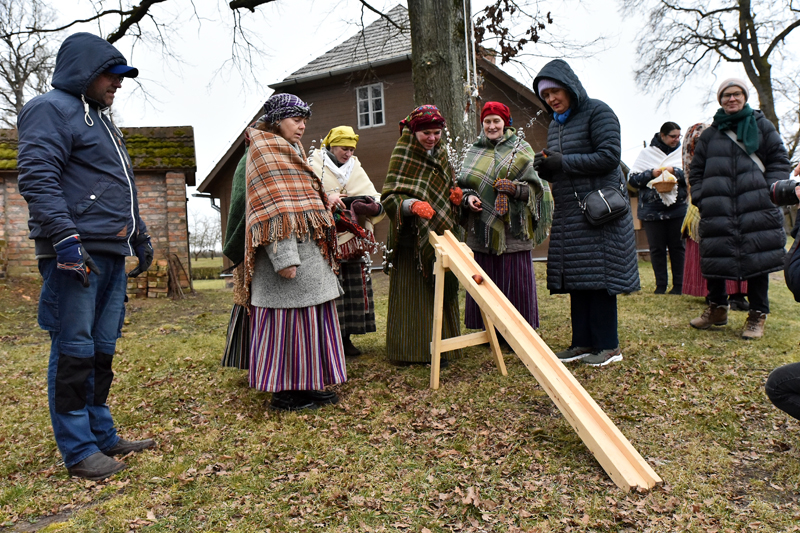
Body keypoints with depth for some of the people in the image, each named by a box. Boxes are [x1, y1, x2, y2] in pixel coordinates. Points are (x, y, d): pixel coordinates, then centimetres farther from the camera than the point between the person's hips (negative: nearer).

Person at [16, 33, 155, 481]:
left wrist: (140, 235, 26)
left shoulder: (101, 119, 26)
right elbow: (37, 178, -15)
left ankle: (103, 436, 21)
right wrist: (66, 240, -23)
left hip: (113, 255, 9)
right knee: (74, 352, -4)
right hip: (76, 255, -9)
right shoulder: (51, 109, -3)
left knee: (102, 351, 12)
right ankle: (78, 451, 5)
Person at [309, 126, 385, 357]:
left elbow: (375, 199, 9)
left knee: (354, 288, 6)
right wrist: (325, 199, -28)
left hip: (354, 238, 5)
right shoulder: (314, 166, 3)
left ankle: (346, 337, 17)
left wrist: (372, 206, -14)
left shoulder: (356, 169, 19)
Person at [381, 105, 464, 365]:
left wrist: (455, 194, 1)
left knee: (441, 291, 9)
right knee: (413, 292, -5)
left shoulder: (440, 154, 13)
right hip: (413, 237, -6)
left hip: (440, 233, 6)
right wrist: (412, 205, -32)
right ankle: (411, 349, 4)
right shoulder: (403, 155, -6)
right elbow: (389, 197, -14)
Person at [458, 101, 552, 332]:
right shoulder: (474, 152, 15)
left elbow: (536, 188, 3)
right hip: (483, 228, 2)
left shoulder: (521, 150, 7)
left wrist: (515, 188, -16)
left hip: (513, 228, -2)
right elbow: (463, 185, 15)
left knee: (515, 282, -3)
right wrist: (468, 198, -6)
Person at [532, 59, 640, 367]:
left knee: (598, 276, -7)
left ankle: (608, 346, 2)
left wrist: (563, 162, -16)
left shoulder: (597, 112, -4)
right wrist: (545, 168, -1)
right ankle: (583, 342, 13)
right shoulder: (555, 124, 19)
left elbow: (610, 156, -15)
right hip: (568, 212, 7)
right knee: (576, 279, 6)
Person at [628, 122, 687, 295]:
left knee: (677, 247, 4)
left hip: (677, 208, 0)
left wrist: (675, 171, -14)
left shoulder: (682, 153, 7)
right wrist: (651, 174, -13)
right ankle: (661, 285, 12)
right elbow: (632, 178, 1)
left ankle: (678, 285, 12)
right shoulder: (647, 153, 6)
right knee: (656, 248, 4)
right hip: (652, 210, 0)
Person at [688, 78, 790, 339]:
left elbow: (779, 161, 9)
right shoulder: (709, 134, 15)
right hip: (717, 208, 2)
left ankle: (757, 315, 8)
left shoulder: (762, 125, 11)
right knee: (714, 256, 2)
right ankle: (717, 308, 19)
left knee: (757, 258, -2)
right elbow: (696, 170, 17)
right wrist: (700, 198, 3)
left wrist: (769, 191, -4)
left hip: (755, 207, -1)